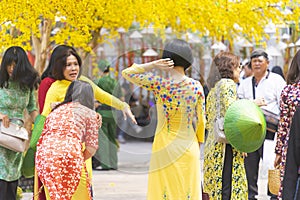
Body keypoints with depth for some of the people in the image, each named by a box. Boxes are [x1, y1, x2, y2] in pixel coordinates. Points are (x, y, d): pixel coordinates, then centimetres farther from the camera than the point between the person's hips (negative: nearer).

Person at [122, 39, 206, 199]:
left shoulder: (159, 84, -9)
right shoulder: (196, 86, -5)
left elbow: (126, 73, 1)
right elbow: (201, 120, 3)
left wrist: (152, 65, -7)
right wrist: (198, 146, 16)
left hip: (164, 147, -1)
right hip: (189, 148, 1)